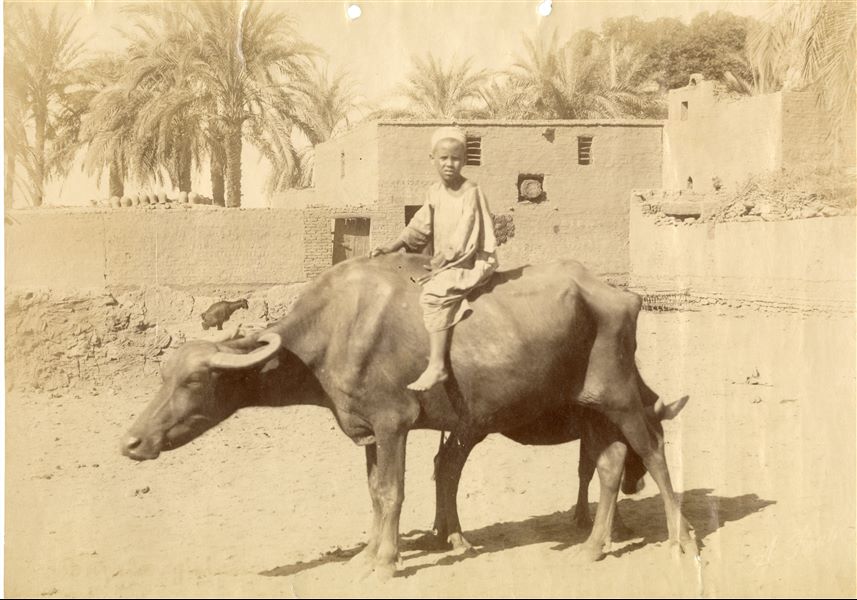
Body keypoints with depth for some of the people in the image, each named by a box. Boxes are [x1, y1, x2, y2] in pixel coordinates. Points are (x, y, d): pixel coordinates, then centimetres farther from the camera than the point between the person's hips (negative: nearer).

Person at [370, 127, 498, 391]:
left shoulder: (471, 193, -14)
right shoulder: (434, 192, 9)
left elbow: (462, 240, -18)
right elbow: (420, 228, 15)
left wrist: (440, 264, -20)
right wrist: (394, 246, 4)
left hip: (471, 263, -9)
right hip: (442, 263, 9)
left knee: (433, 294, -27)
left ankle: (436, 366, -32)